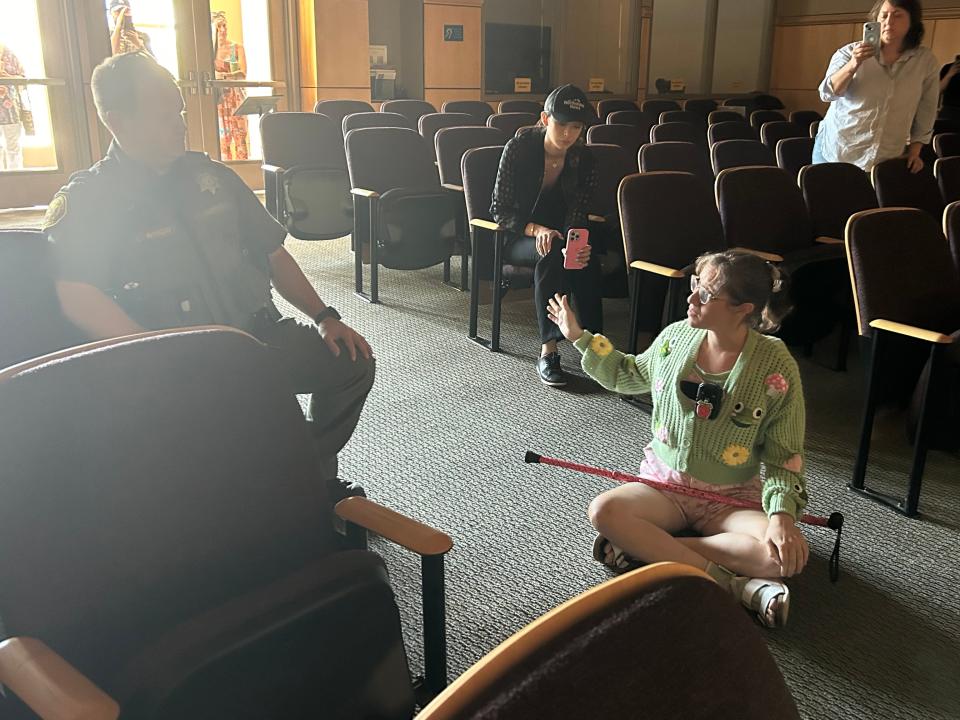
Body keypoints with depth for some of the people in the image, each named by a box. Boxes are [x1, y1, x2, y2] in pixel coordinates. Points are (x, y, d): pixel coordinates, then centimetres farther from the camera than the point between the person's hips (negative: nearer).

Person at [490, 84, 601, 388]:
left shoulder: (584, 160, -6)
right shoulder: (519, 148, -13)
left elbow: (576, 217, -9)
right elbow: (500, 209, -12)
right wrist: (536, 229, -30)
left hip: (558, 233, 3)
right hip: (516, 237, -3)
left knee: (588, 261, -32)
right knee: (551, 254, -36)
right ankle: (548, 351, -36)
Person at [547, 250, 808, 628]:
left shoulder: (776, 366, -14)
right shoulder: (676, 336, -3)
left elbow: (784, 455, -8)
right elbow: (628, 374, 19)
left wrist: (782, 513, -25)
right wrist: (579, 337, 15)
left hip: (732, 499, -2)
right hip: (665, 484, 2)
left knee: (787, 554, -32)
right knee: (603, 511, -29)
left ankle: (646, 549, -24)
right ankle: (735, 584, -26)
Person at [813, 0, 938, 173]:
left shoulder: (926, 61, 2)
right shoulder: (850, 52, -5)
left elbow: (926, 110, 8)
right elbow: (828, 93, -15)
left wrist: (915, 151, 5)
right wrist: (853, 65, -30)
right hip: (836, 152, -1)